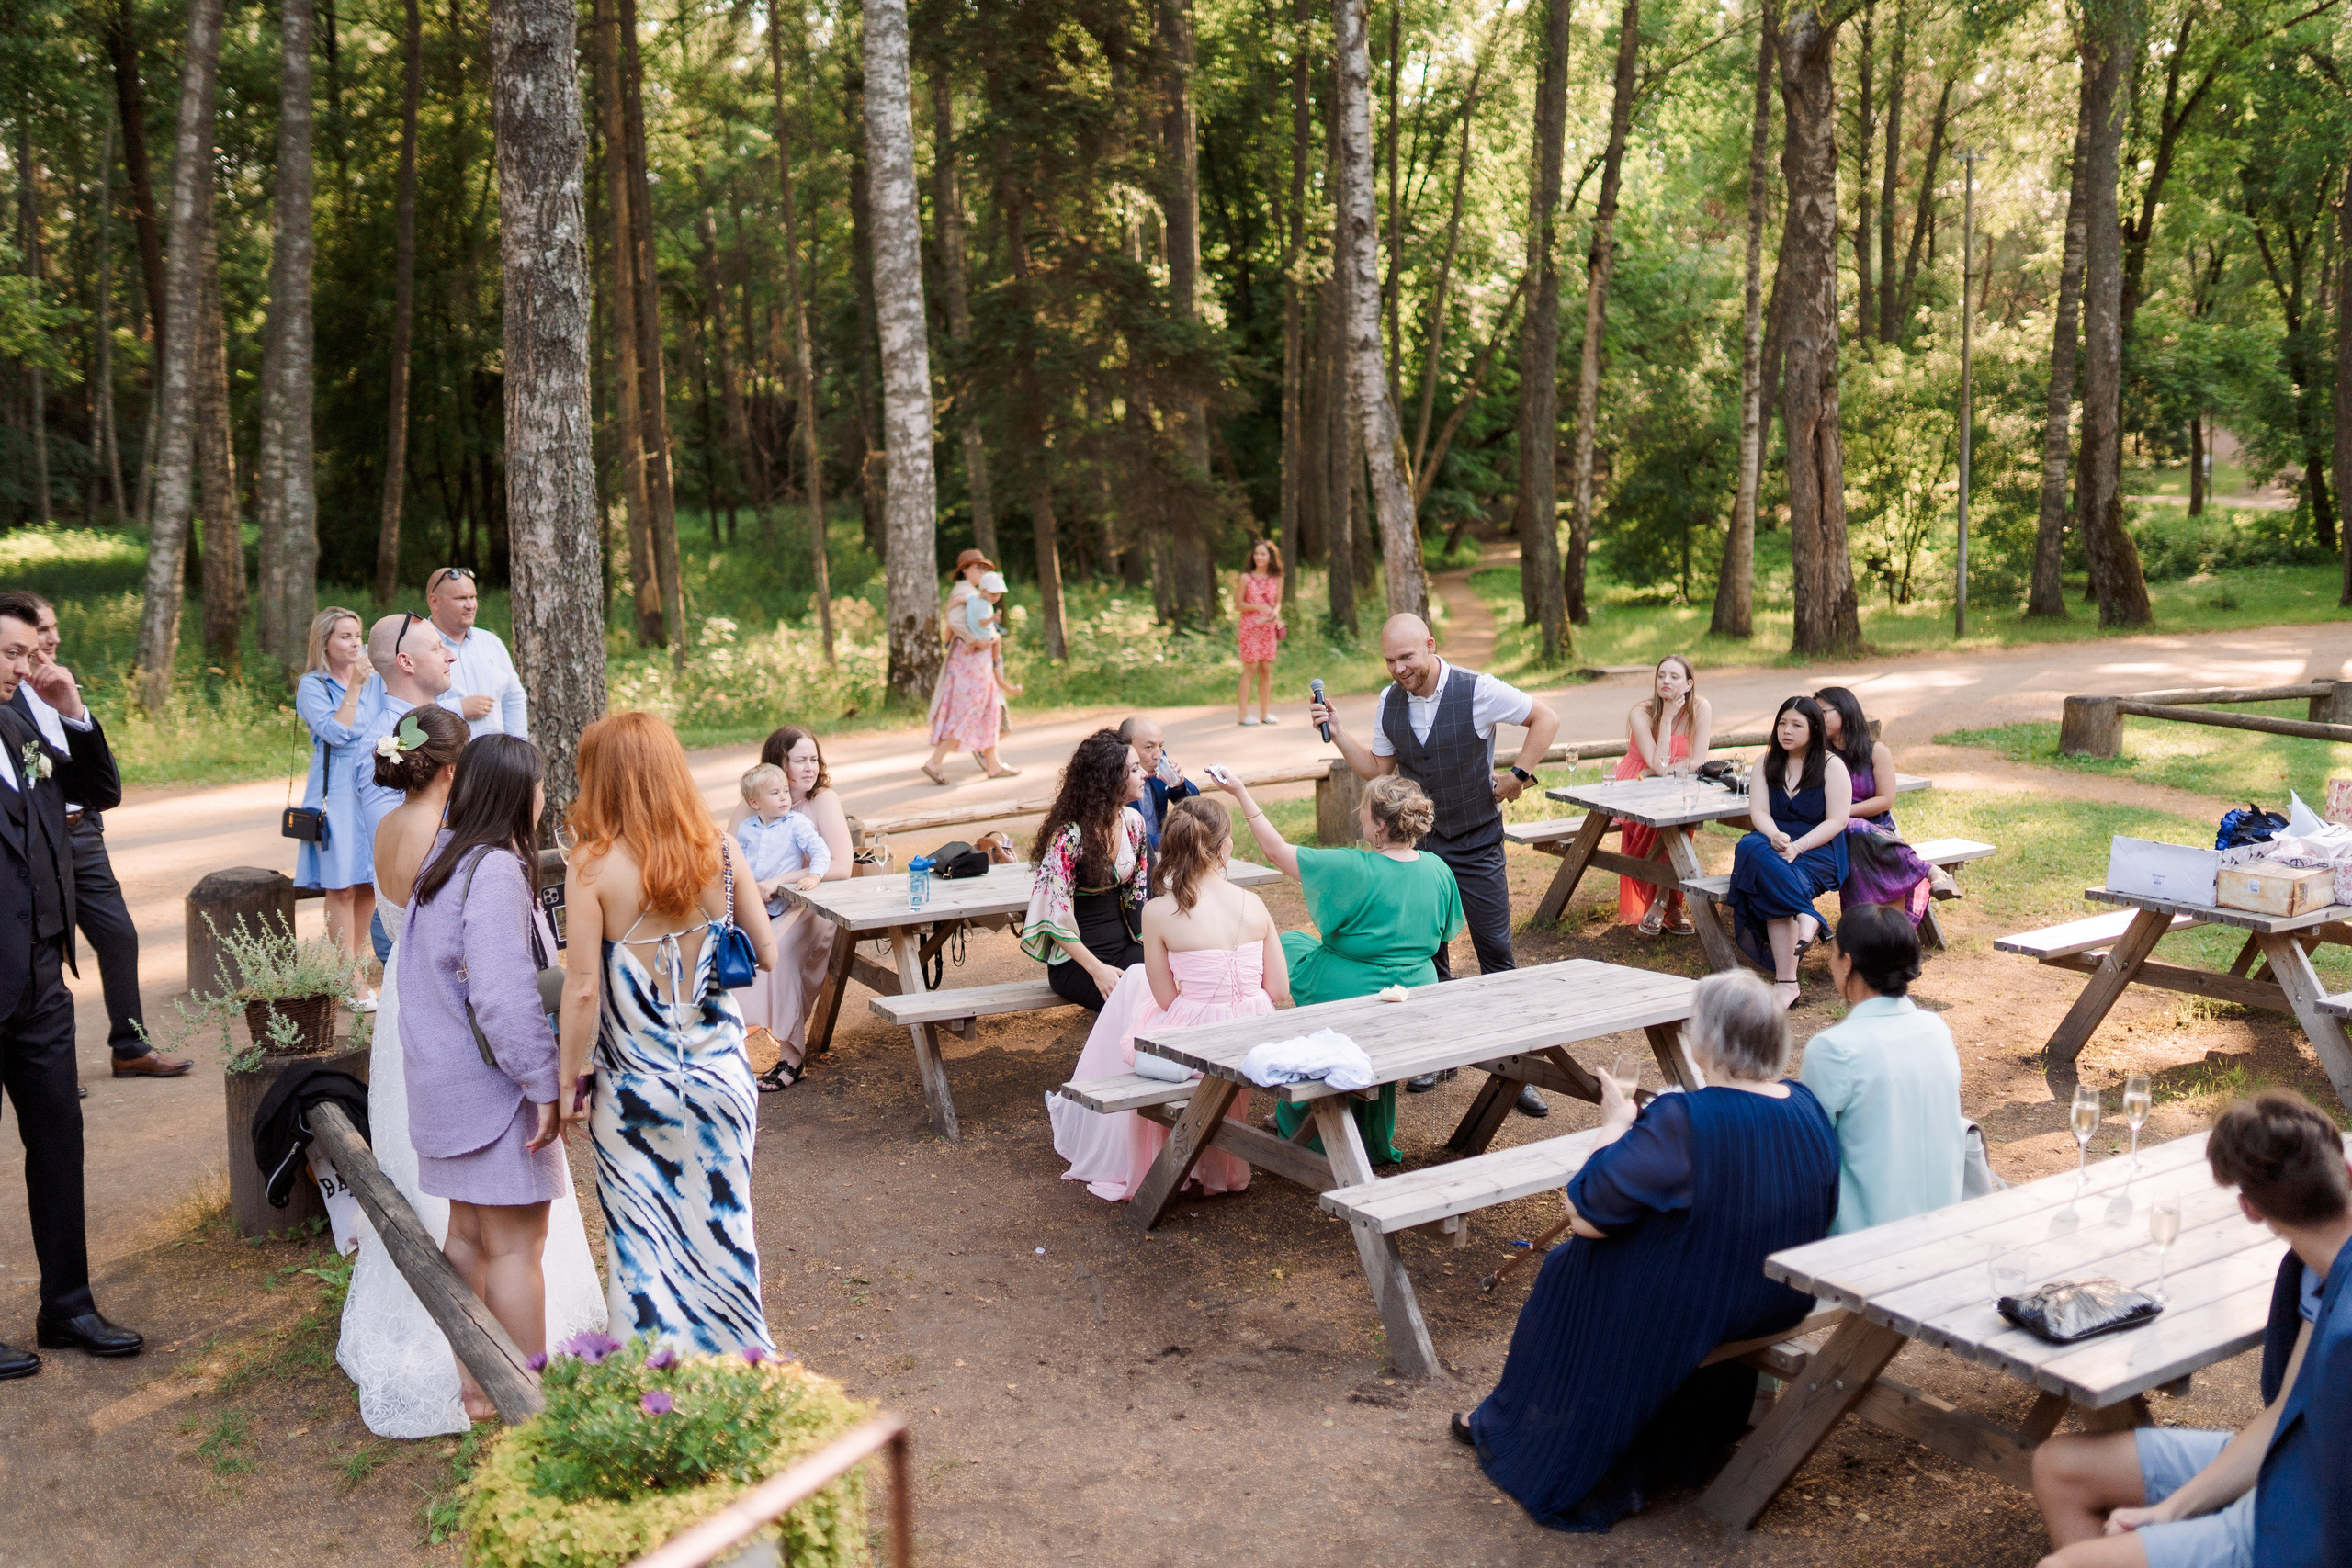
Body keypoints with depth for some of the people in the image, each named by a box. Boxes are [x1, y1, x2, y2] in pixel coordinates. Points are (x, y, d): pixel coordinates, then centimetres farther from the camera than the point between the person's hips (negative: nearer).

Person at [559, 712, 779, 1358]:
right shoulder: (718, 850, -5)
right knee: (721, 1225, 17)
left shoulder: (593, 865, -14)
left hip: (634, 1087, -3)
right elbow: (767, 953, 1)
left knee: (645, 1240, 12)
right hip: (719, 1078, 3)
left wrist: (569, 1083, -3)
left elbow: (583, 988, -14)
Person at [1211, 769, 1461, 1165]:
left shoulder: (1352, 870, -22)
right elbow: (1442, 936, 10)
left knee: (1290, 941, 21)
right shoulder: (1438, 871, -5)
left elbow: (1275, 851, -13)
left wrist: (1241, 794, -4)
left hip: (1351, 998, -5)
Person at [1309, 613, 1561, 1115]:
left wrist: (1518, 775, -9)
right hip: (1421, 843, 4)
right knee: (1429, 952, 9)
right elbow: (1374, 768, 9)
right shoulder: (1390, 702, 0)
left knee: (1495, 951, -3)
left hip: (1477, 843, -4)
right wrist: (1335, 728, -2)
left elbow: (1546, 719, -5)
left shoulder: (1477, 691, -15)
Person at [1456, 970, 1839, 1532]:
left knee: (1570, 1273, 17)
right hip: (1782, 1305, 7)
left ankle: (1514, 1430, 35)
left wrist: (1617, 1123, -11)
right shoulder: (1808, 1107, -9)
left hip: (1696, 1312, -6)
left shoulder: (1682, 1122, -30)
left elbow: (1583, 1213, -26)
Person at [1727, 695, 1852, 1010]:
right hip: (1773, 843, 4)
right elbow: (1759, 811, 6)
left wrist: (1797, 846, -20)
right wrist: (1775, 837, -18)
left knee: (1773, 887, -34)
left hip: (1819, 849, -4)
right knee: (1750, 848, -34)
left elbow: (1836, 821, -5)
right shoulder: (1768, 762, 15)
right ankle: (1805, 916, -41)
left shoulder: (1832, 766, 3)